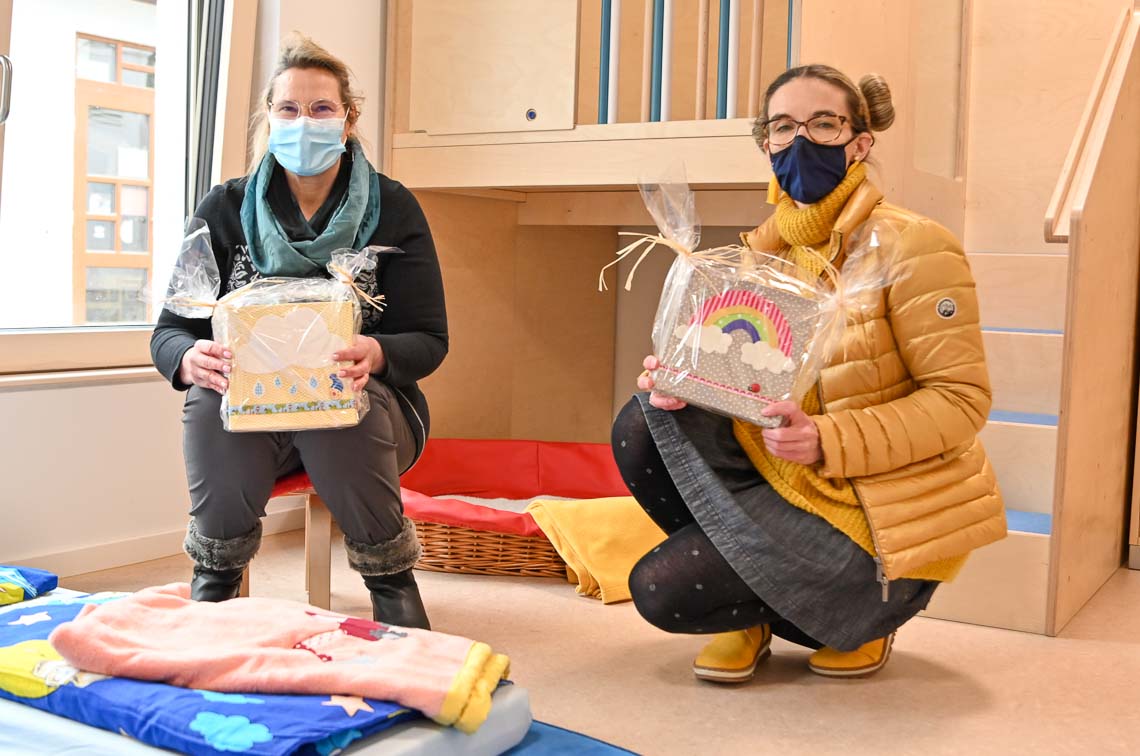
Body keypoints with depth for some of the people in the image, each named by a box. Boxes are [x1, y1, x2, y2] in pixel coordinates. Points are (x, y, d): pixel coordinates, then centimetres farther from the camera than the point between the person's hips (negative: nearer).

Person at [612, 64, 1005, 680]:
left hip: (879, 519, -7)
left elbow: (962, 399, -18)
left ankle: (859, 616, 10)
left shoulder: (912, 246, -16)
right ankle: (748, 612, 7)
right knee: (641, 427, -13)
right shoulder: (765, 248, 4)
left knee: (661, 589, -15)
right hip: (788, 482, 7)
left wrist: (827, 441, -30)